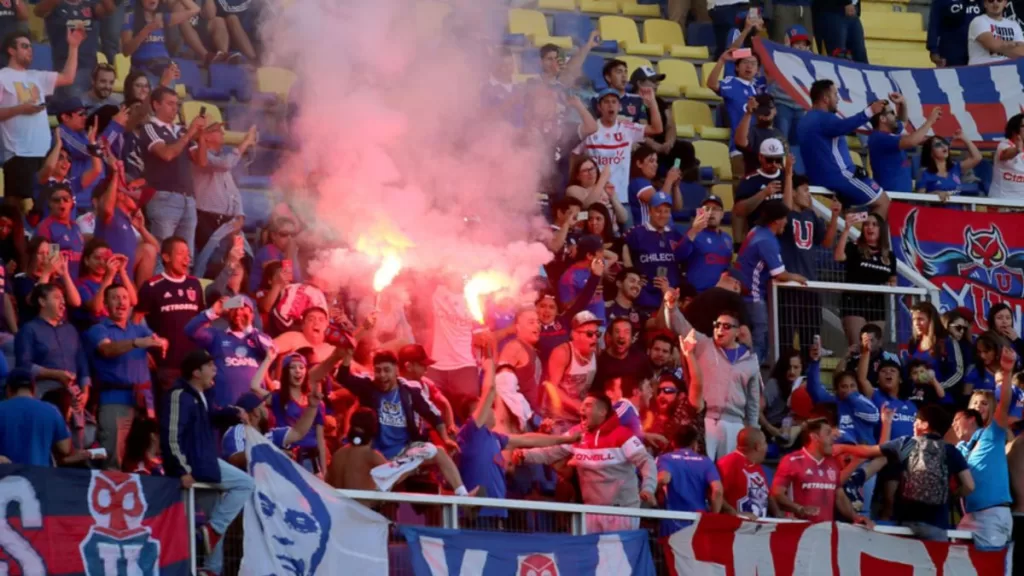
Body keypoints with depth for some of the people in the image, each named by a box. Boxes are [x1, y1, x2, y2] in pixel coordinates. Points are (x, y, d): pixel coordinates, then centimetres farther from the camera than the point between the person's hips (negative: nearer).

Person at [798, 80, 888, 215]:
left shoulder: (806, 121, 17)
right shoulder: (824, 118, -14)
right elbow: (842, 127, -36)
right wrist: (869, 112, -46)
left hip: (820, 180, 10)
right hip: (839, 176, -10)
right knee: (883, 202, -3)